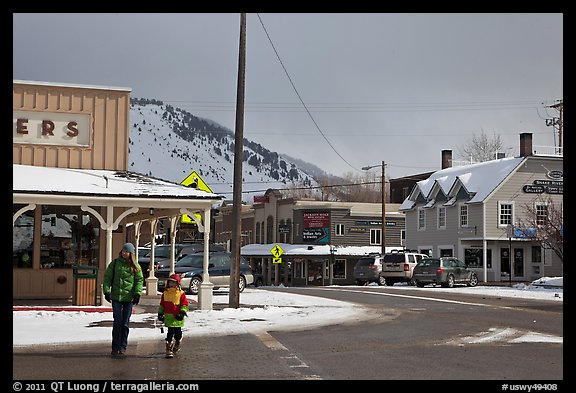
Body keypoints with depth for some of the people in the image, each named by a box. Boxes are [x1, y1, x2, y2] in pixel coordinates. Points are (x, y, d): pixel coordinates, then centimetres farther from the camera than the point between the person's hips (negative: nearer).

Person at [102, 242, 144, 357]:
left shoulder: (135, 266, 2)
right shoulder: (115, 263, 3)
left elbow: (139, 280, 3)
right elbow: (107, 277, 5)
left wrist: (137, 293, -8)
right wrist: (106, 291, -5)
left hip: (129, 297, 0)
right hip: (116, 296, 0)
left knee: (125, 322, 6)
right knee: (117, 322, -4)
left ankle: (123, 346, 16)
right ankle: (115, 347, 1)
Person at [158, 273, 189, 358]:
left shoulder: (181, 293, -2)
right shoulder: (165, 293, 7)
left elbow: (185, 304, -1)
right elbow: (162, 304, 16)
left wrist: (182, 312, -12)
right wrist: (160, 313, 13)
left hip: (178, 318, 0)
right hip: (168, 317, 1)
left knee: (178, 332, 11)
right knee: (170, 332, -8)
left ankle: (177, 345, 38)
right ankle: (169, 349, -8)